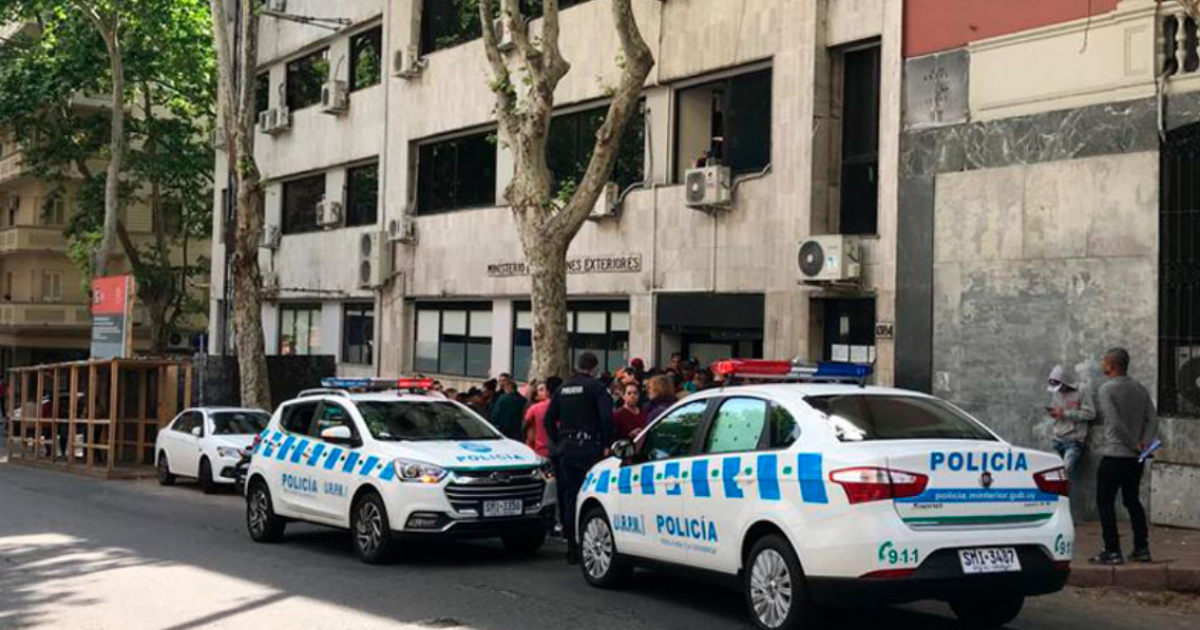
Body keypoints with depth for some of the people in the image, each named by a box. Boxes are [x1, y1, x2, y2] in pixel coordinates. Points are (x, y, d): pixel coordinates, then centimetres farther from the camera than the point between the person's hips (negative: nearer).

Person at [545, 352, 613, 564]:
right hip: (589, 449, -5)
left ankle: (572, 547, 11)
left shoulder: (562, 389, 14)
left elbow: (548, 419, 14)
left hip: (565, 449, 5)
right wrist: (606, 444, -6)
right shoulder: (596, 387, -4)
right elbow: (606, 417, -13)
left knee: (568, 498, 8)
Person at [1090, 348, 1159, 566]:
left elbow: (1116, 423, -19)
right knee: (1132, 501, 17)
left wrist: (1134, 445, -11)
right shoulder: (1140, 389, 11)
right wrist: (1144, 443, -5)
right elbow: (1152, 419, 4)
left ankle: (1112, 552, -3)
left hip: (1114, 455, -7)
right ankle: (1142, 549, 15)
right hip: (1135, 458, 7)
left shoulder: (1107, 389, -11)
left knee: (1105, 502, 0)